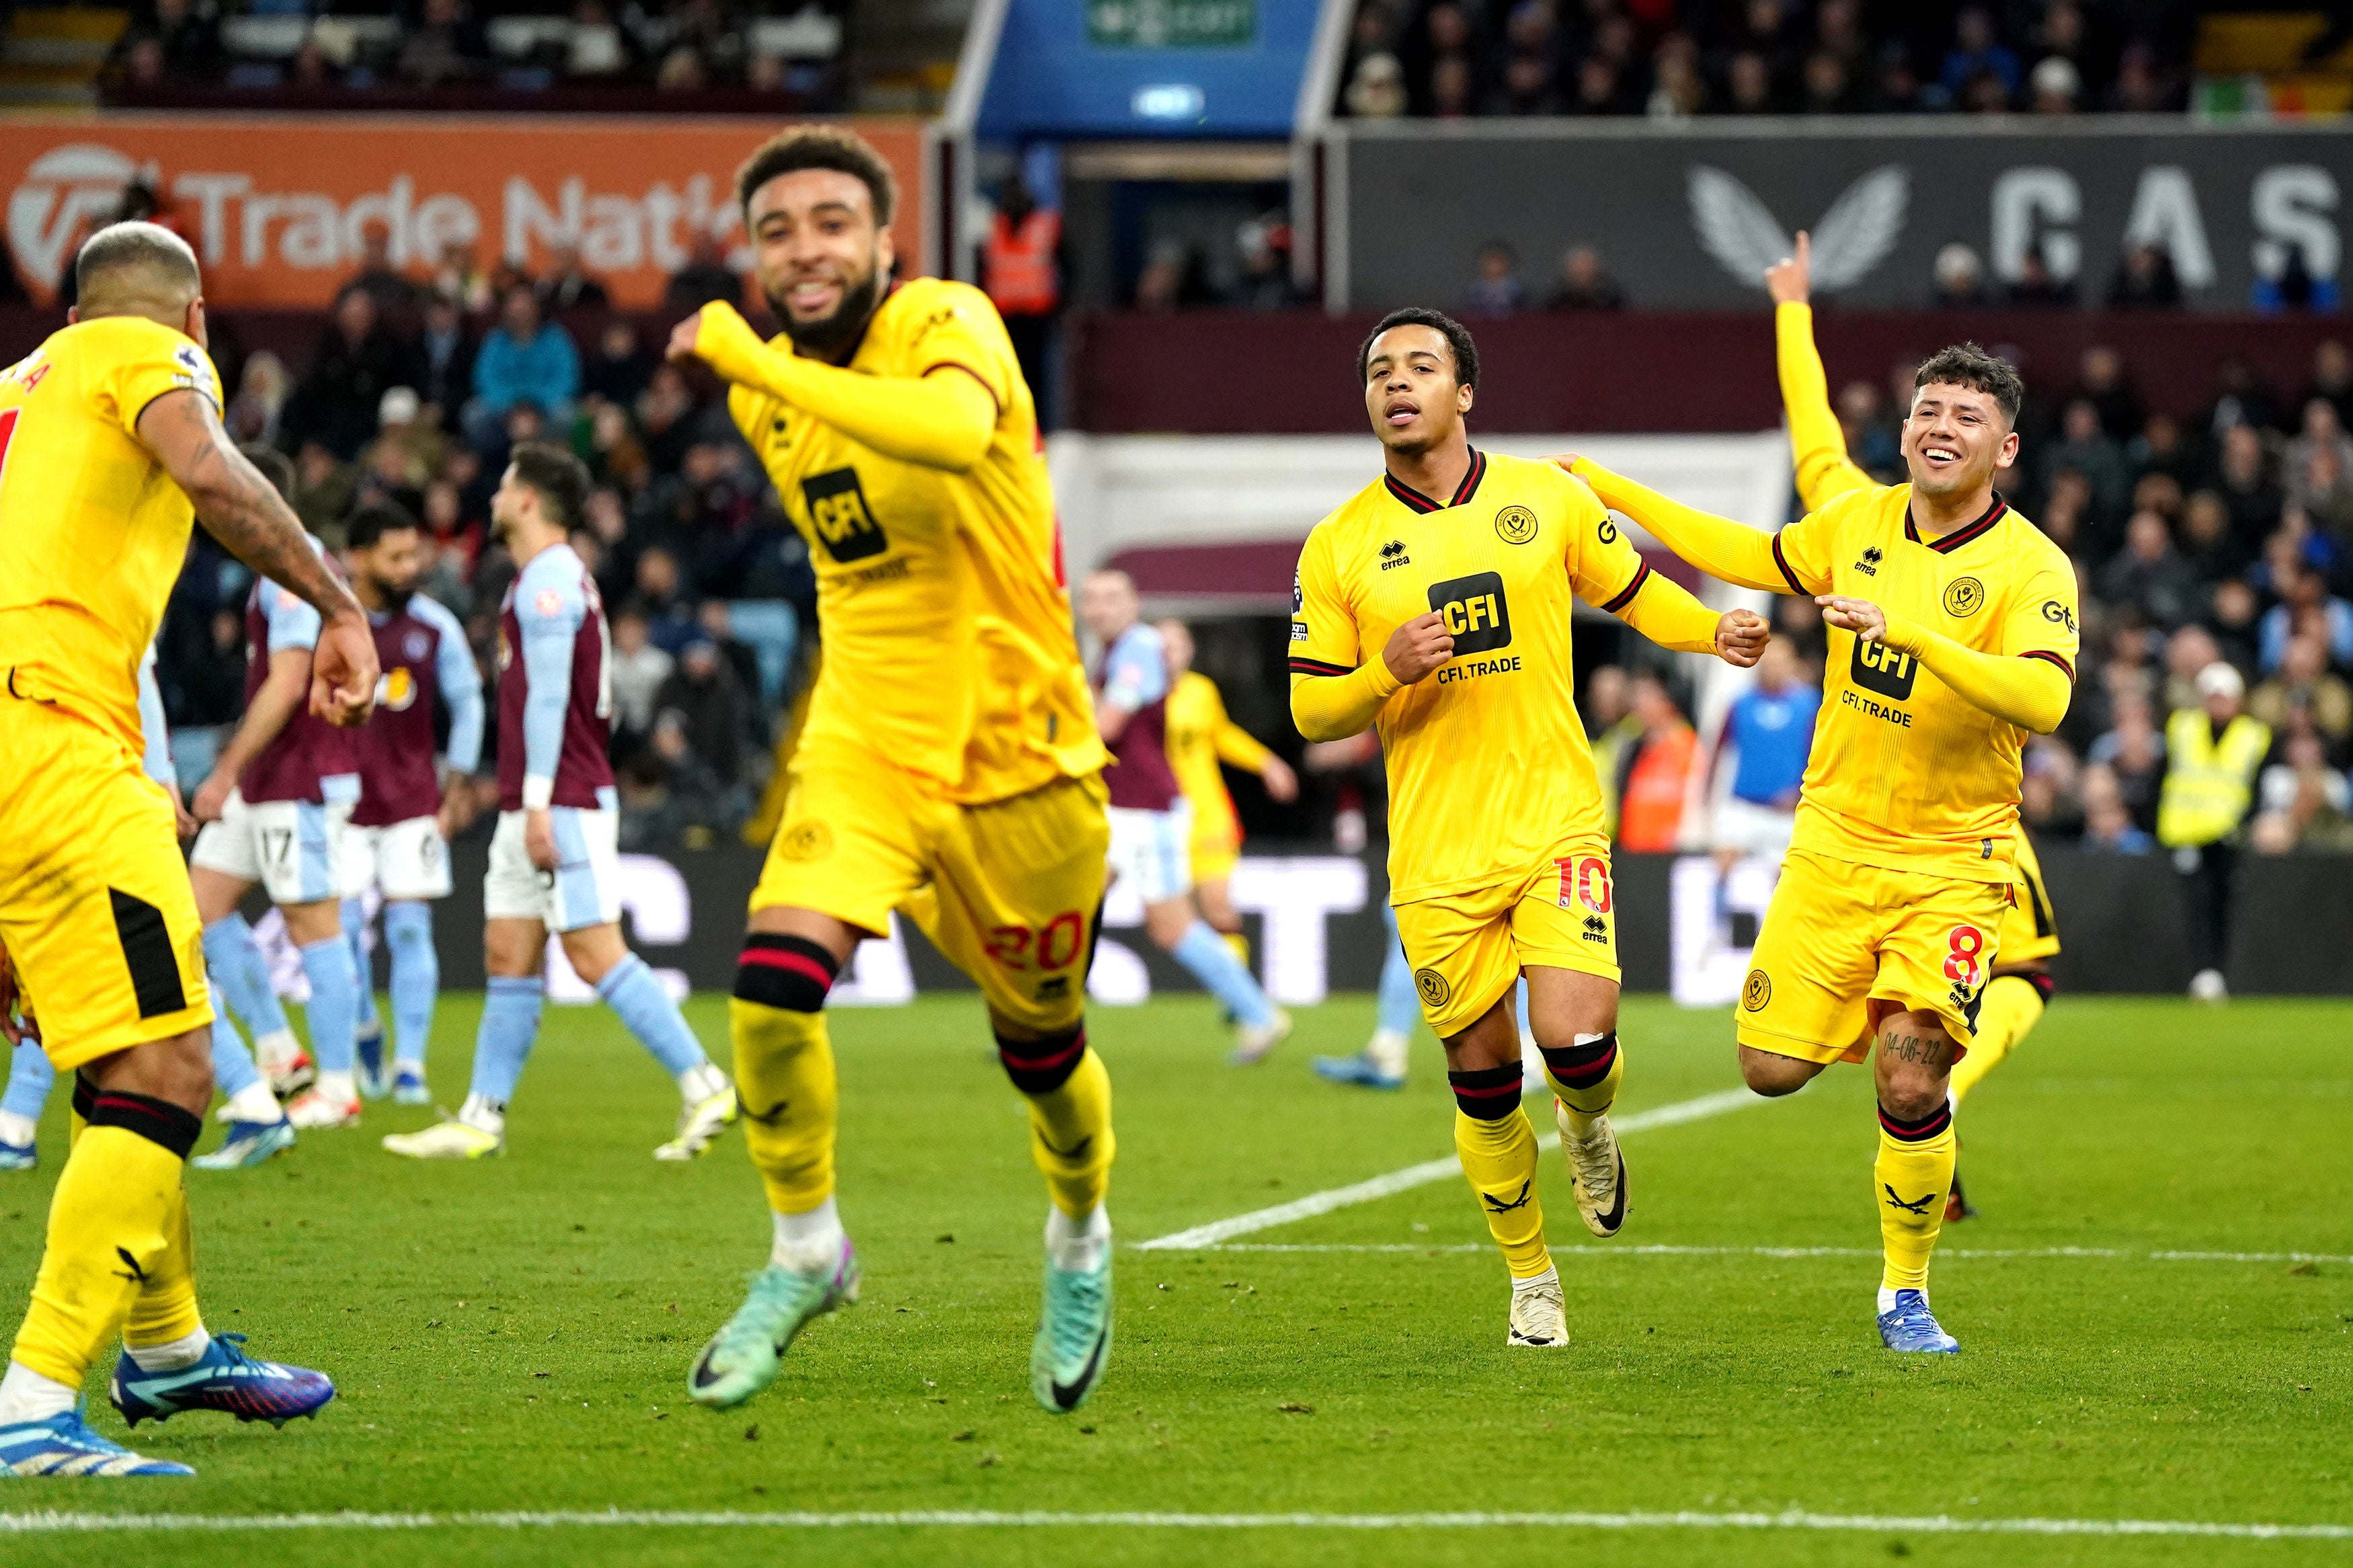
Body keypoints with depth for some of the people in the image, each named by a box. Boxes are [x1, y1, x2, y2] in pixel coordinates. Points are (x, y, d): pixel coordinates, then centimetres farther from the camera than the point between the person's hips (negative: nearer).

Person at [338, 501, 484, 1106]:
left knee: (410, 926, -7)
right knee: (342, 928, -6)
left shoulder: (433, 625, 0)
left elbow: (467, 703, 12)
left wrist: (458, 784, 10)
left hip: (413, 800, 1)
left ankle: (409, 1066, -2)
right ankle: (366, 1039, 20)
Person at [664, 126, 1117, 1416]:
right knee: (774, 982, -21)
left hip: (1016, 752, -4)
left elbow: (956, 433, -44)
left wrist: (747, 354, -39)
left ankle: (1079, 1249, 43)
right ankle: (804, 1256, 0)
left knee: (1040, 1047, 11)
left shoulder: (946, 326, -18)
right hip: (866, 736, 4)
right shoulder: (762, 394, 2)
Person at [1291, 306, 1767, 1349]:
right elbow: (1310, 713, 3)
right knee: (1482, 1074, 3)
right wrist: (1388, 668, -17)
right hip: (1434, 851, 1)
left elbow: (1631, 593, 17)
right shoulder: (1338, 548, 1)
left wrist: (1713, 633, -2)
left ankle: (1587, 1126, 21)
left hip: (1555, 821, 0)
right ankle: (1531, 1279, 23)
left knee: (1576, 1039, -17)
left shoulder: (1545, 498, 3)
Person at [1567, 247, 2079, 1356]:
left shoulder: (2030, 568, -14)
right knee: (1773, 1069, 0)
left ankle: (1905, 1295, 7)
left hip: (1952, 860, -5)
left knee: (1911, 1082, -15)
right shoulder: (1860, 521, 2)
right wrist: (1612, 493, 26)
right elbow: (1756, 559, 23)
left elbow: (2043, 700, -31)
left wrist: (1909, 634, -39)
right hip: (1834, 840, 5)